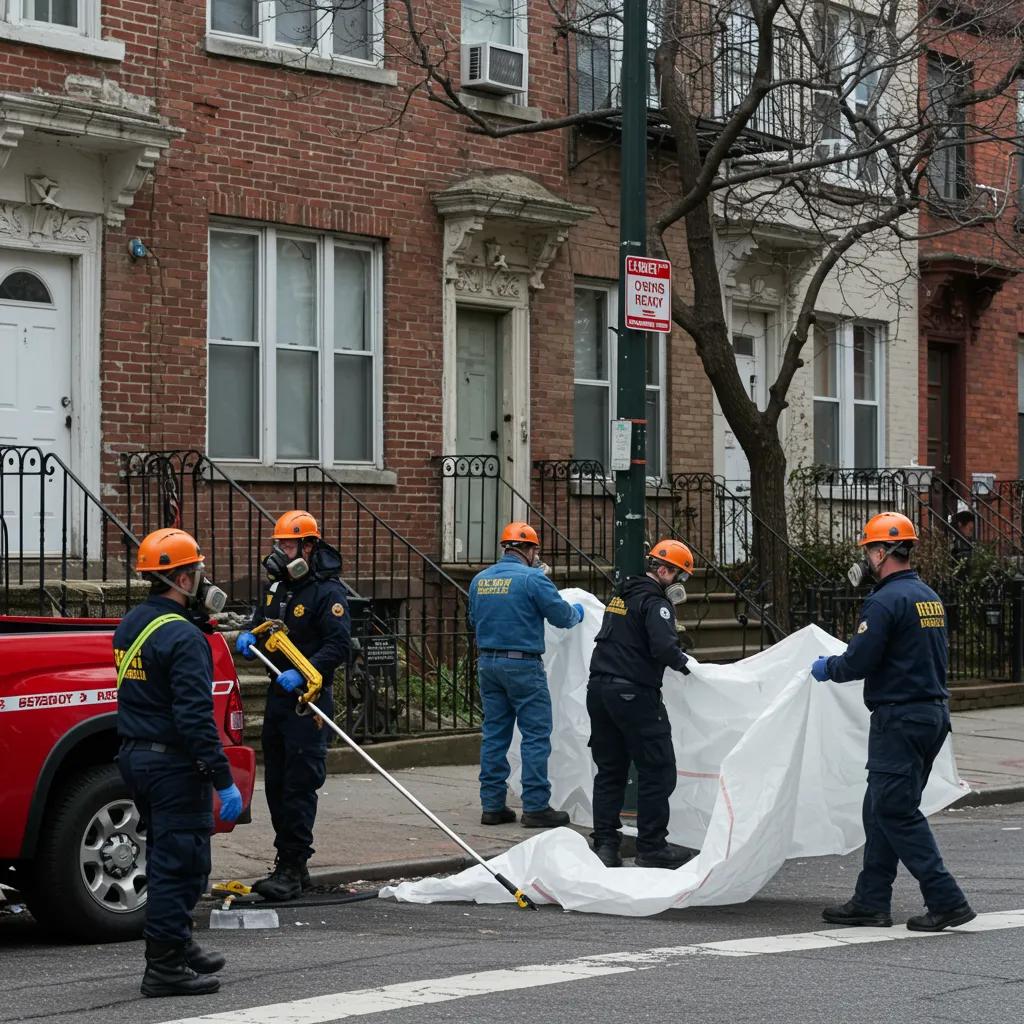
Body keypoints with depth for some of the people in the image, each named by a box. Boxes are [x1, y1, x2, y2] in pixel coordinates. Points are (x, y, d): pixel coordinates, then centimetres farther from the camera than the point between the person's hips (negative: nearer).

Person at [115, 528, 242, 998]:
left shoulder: (131, 624, 9)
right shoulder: (182, 637, -20)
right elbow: (195, 717, -24)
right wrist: (223, 780, -22)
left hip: (136, 756, 10)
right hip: (174, 764, -10)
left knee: (167, 858, 21)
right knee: (180, 865, -3)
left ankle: (178, 946, 32)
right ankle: (164, 967, -1)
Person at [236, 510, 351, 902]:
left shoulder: (328, 591, -12)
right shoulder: (276, 586, 13)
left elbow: (339, 646, -18)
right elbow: (261, 619, 26)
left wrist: (301, 674, -29)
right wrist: (248, 635, 3)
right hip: (277, 694, 9)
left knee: (300, 784, -9)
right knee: (276, 782, 12)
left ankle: (292, 868, -7)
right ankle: (288, 865, 20)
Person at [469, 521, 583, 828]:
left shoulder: (479, 580, 8)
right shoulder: (532, 578, -12)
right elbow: (561, 615, -7)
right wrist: (577, 613, 15)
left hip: (487, 662, 7)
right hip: (522, 664, -7)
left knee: (494, 734, 11)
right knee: (536, 734, -1)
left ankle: (492, 805, 13)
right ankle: (535, 806, -2)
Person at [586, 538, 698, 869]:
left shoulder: (621, 595, 17)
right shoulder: (654, 602, -11)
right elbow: (664, 647, -24)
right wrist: (684, 662, -6)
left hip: (599, 689, 9)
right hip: (634, 693, -9)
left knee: (610, 770, 13)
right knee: (657, 770, -1)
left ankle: (605, 844, 10)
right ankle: (652, 847, 0)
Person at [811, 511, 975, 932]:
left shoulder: (886, 601, -16)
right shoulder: (930, 596, 13)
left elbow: (858, 661, -18)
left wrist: (827, 668, 4)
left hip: (899, 719, -10)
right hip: (933, 712, 10)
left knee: (895, 811, -6)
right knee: (881, 809, 15)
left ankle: (946, 901, -9)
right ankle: (871, 902, 18)